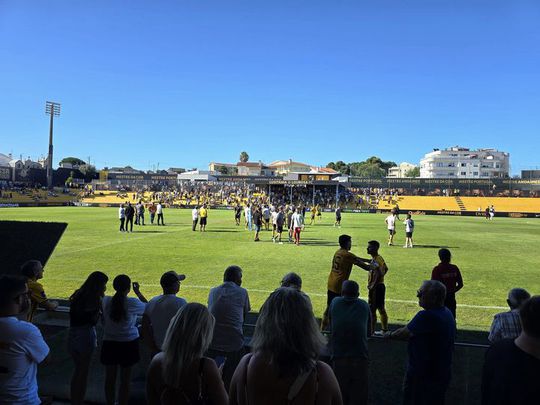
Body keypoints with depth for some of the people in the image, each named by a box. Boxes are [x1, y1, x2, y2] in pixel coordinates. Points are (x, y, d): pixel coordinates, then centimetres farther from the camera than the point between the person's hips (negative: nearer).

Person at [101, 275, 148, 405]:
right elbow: (148, 308, -1)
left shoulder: (106, 301, -9)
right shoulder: (132, 303, -20)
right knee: (125, 380, 12)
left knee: (110, 378, 18)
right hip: (128, 344, -3)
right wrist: (137, 292, 0)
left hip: (109, 344, 3)